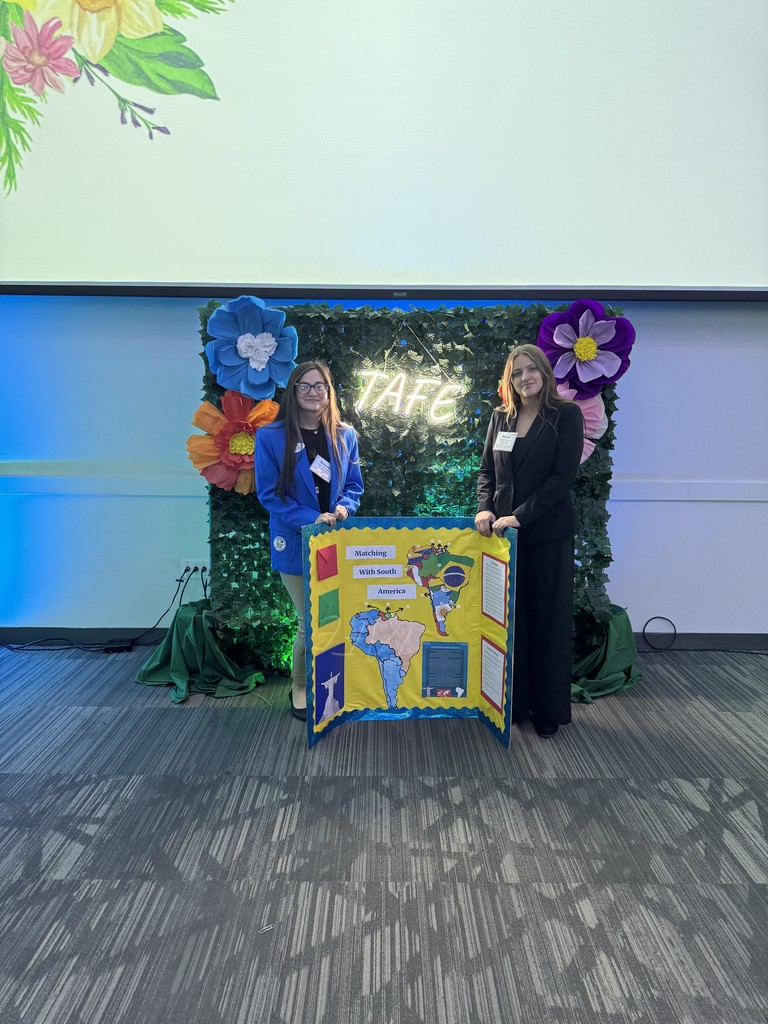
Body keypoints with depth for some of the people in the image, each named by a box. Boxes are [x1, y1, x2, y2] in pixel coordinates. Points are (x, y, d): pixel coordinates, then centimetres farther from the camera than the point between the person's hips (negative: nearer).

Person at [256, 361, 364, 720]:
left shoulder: (345, 435, 4)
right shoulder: (271, 437, -8)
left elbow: (354, 484, 10)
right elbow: (268, 493, -9)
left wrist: (344, 508, -13)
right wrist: (311, 519, -20)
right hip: (295, 543, -3)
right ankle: (300, 688, 29)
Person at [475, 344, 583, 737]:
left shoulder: (566, 415, -3)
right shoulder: (500, 417, 10)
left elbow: (563, 476, -11)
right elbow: (486, 470, 11)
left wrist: (520, 515, -17)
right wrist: (485, 508, -7)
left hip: (549, 533, -3)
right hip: (504, 531, 4)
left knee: (549, 620, 6)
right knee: (511, 617, 9)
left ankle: (549, 709, 21)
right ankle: (515, 701, 24)